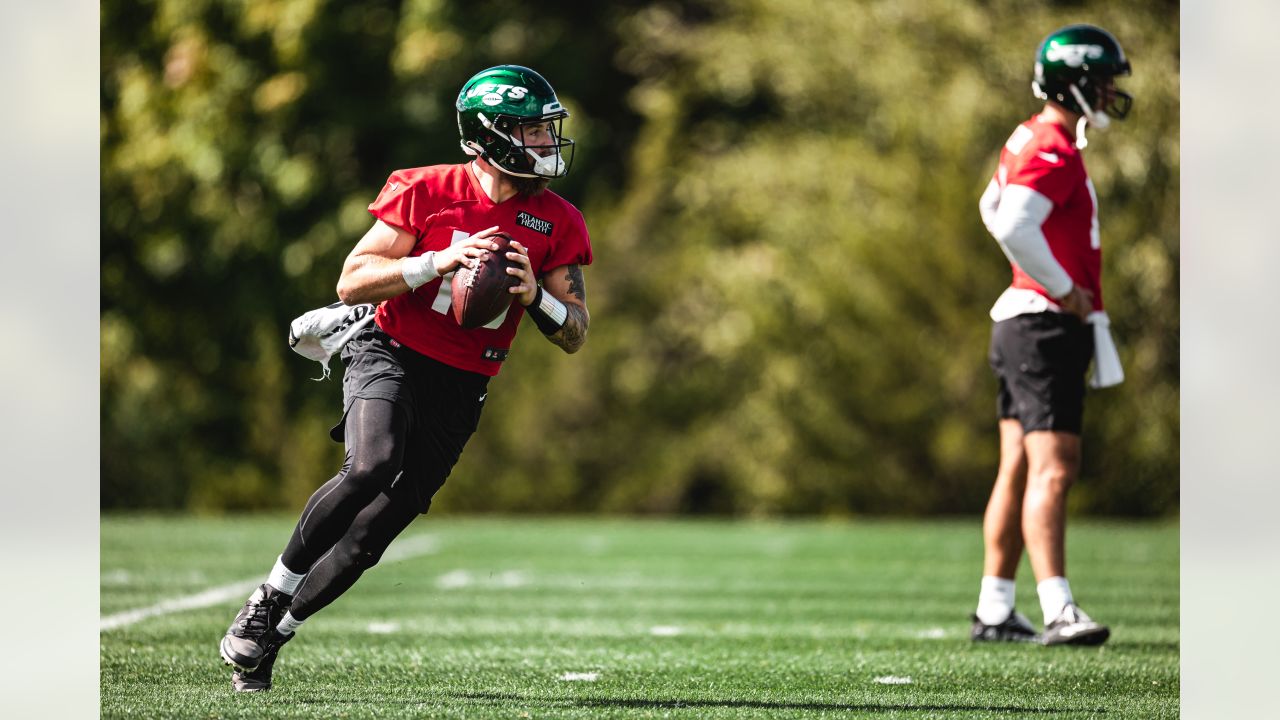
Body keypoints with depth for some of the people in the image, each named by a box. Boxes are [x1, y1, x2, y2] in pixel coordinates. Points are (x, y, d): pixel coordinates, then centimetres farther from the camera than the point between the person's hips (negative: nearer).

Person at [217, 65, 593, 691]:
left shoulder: (557, 224, 2)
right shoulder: (427, 191, -8)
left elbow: (575, 334, 5)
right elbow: (352, 282, -8)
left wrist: (535, 295, -16)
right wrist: (438, 263, -21)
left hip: (459, 391, 3)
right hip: (391, 356, -3)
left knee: (371, 533, -1)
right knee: (370, 467, -32)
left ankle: (270, 636, 16)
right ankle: (270, 597, -15)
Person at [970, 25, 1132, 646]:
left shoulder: (1030, 140, 16)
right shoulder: (1054, 151, -16)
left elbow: (993, 208, 32)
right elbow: (1013, 225, -30)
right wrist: (1063, 289, -19)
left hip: (1024, 328, 10)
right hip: (1048, 325, -10)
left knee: (1019, 470, 12)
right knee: (1053, 469, -15)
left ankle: (994, 612, 15)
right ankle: (1058, 611, -21)